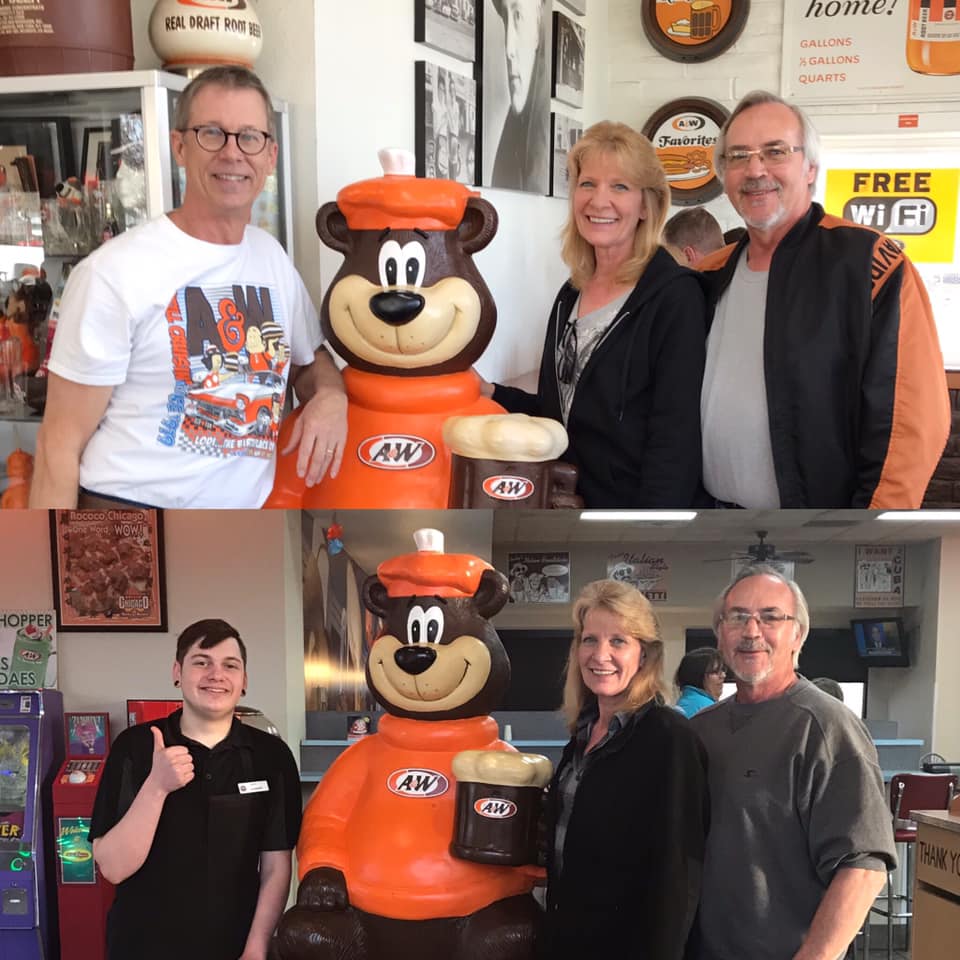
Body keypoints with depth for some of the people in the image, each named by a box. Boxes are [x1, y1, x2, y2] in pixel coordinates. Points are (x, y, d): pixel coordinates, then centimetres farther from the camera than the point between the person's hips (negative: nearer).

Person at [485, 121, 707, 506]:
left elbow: (674, 446, -19)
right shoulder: (571, 294, 6)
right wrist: (490, 394, -1)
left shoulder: (675, 298, -14)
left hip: (632, 511, -7)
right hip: (563, 506, 7)